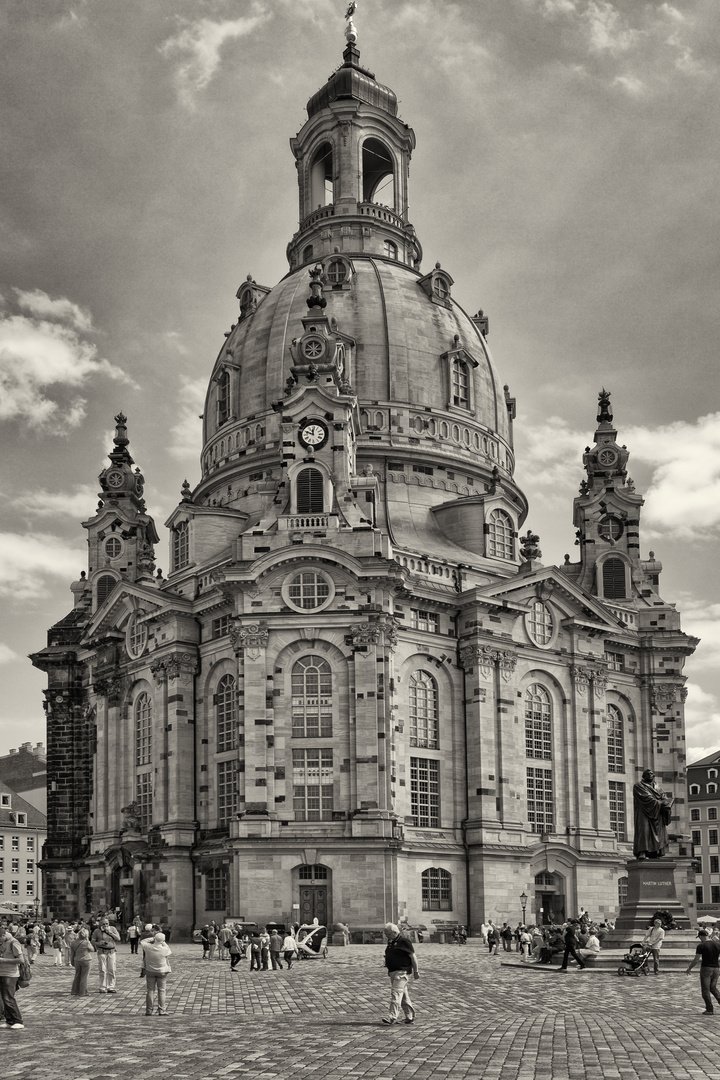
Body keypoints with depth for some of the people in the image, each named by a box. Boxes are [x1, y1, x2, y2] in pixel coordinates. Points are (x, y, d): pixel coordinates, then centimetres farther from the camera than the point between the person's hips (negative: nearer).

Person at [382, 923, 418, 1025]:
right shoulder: (391, 943, 16)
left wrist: (416, 971, -9)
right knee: (403, 996, 11)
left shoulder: (404, 941, -10)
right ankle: (410, 1017, 17)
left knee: (396, 993, -17)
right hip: (393, 972, 9)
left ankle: (393, 1016, -22)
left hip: (402, 972, -9)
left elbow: (413, 956, -9)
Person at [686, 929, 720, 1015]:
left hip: (706, 969, -5)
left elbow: (696, 960, -10)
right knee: (713, 988, 21)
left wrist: (689, 968, 3)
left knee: (705, 990, 5)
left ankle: (710, 1009, 3)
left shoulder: (701, 946, -11)